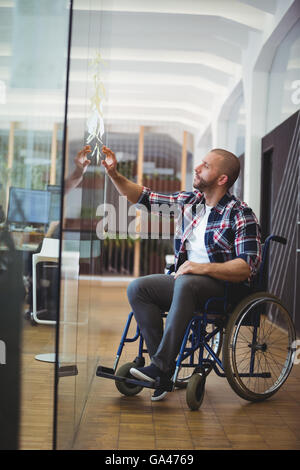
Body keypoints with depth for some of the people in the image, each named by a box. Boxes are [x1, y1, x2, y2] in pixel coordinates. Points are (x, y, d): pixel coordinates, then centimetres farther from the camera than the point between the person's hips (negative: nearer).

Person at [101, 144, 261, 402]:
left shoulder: (240, 214, -9)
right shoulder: (189, 200, 10)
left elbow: (248, 267, -18)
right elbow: (145, 198, 16)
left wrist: (204, 267, -28)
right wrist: (114, 174, 5)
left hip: (224, 285, -7)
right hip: (184, 281, 7)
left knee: (186, 283, -37)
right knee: (137, 288, -15)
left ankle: (161, 364, -33)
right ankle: (163, 365, -17)